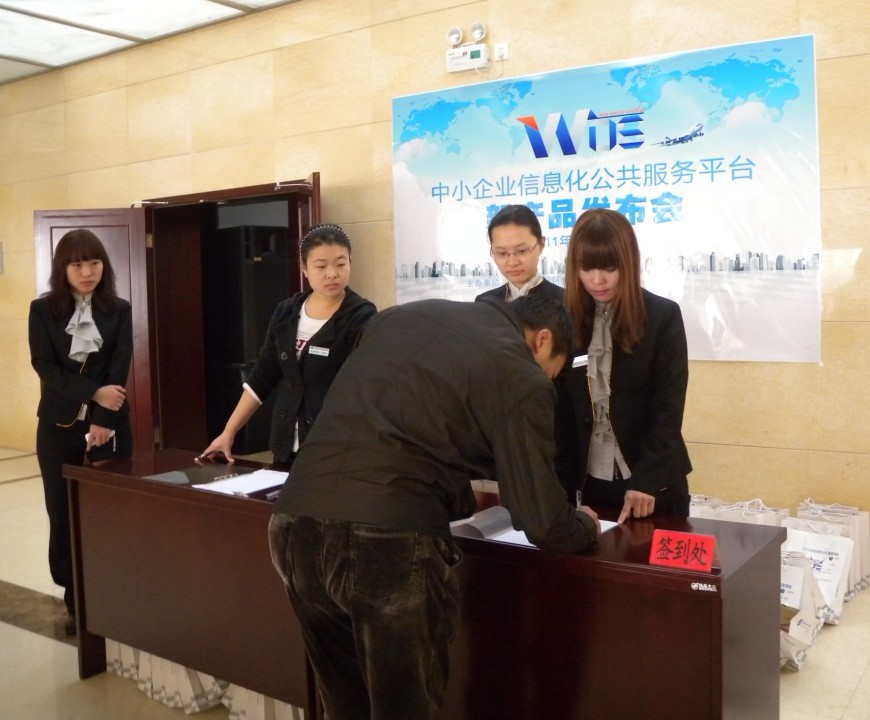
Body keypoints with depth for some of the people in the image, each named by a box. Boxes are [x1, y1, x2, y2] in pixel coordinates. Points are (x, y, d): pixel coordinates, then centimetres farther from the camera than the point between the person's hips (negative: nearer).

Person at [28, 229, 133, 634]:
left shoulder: (118, 310, 3)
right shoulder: (43, 310, 1)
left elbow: (120, 368, -4)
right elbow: (44, 367, -6)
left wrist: (102, 418, -16)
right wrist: (94, 392, -19)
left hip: (110, 424, 0)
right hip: (59, 425, 0)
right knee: (64, 515, 4)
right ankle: (75, 601, 17)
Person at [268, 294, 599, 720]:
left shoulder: (405, 316, 22)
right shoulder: (522, 378, 4)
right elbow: (543, 525, 3)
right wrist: (585, 525, 26)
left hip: (296, 519, 7)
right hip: (389, 537, -6)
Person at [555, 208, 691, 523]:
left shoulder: (663, 316, -7)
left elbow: (669, 407, -10)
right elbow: (561, 411, 0)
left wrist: (646, 480, -18)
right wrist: (562, 484, -6)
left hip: (655, 482, -2)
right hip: (592, 482, 2)